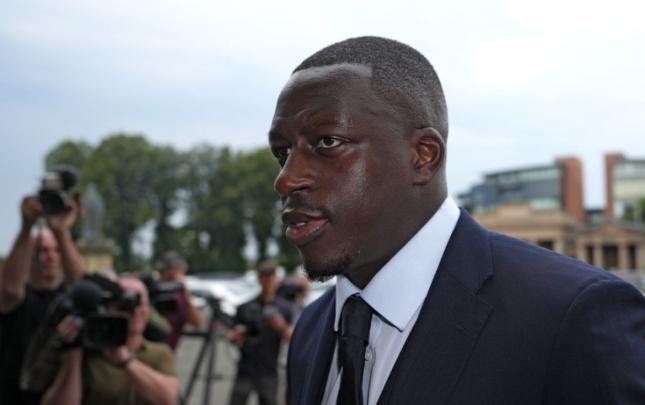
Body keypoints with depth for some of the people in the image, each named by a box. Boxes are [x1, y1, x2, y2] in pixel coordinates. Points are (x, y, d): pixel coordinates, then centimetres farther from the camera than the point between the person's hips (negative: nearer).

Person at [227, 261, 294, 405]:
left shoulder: (283, 308, 6)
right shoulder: (245, 308, 8)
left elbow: (289, 337, -1)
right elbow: (231, 335, 10)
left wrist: (282, 327, -21)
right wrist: (235, 336, -13)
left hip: (269, 372, 0)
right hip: (246, 371, 0)